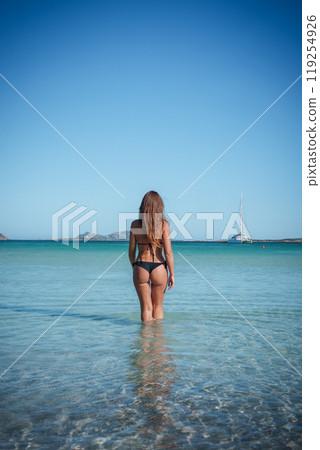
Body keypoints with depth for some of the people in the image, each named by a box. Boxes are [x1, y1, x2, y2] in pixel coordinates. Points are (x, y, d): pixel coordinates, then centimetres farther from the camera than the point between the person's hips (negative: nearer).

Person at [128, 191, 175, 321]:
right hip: (159, 268, -1)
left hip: (140, 267, 1)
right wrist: (172, 274, -2)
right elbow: (168, 252, -10)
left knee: (146, 307, 10)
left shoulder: (135, 224, -3)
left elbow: (131, 251, 3)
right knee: (158, 306, 17)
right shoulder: (163, 224, -8)